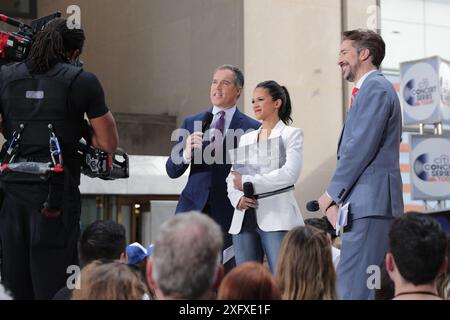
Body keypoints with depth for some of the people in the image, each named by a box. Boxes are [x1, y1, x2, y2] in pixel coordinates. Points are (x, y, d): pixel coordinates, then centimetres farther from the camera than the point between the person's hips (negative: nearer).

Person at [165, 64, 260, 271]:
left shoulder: (252, 128, 2)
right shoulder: (191, 123, 12)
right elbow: (172, 171, 9)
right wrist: (187, 153, -10)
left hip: (229, 213, -2)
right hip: (193, 209, 2)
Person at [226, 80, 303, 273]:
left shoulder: (291, 134, 6)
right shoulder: (246, 138, 22)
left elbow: (290, 173, -10)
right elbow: (232, 178, 17)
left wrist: (248, 182, -11)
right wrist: (238, 198, -5)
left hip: (276, 217, -5)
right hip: (244, 220, 5)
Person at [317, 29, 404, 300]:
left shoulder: (375, 88, -8)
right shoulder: (372, 88, 24)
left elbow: (362, 146, -17)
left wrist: (332, 193, -9)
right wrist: (337, 199, 12)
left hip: (369, 203, -11)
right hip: (369, 203, 11)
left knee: (353, 287, -14)